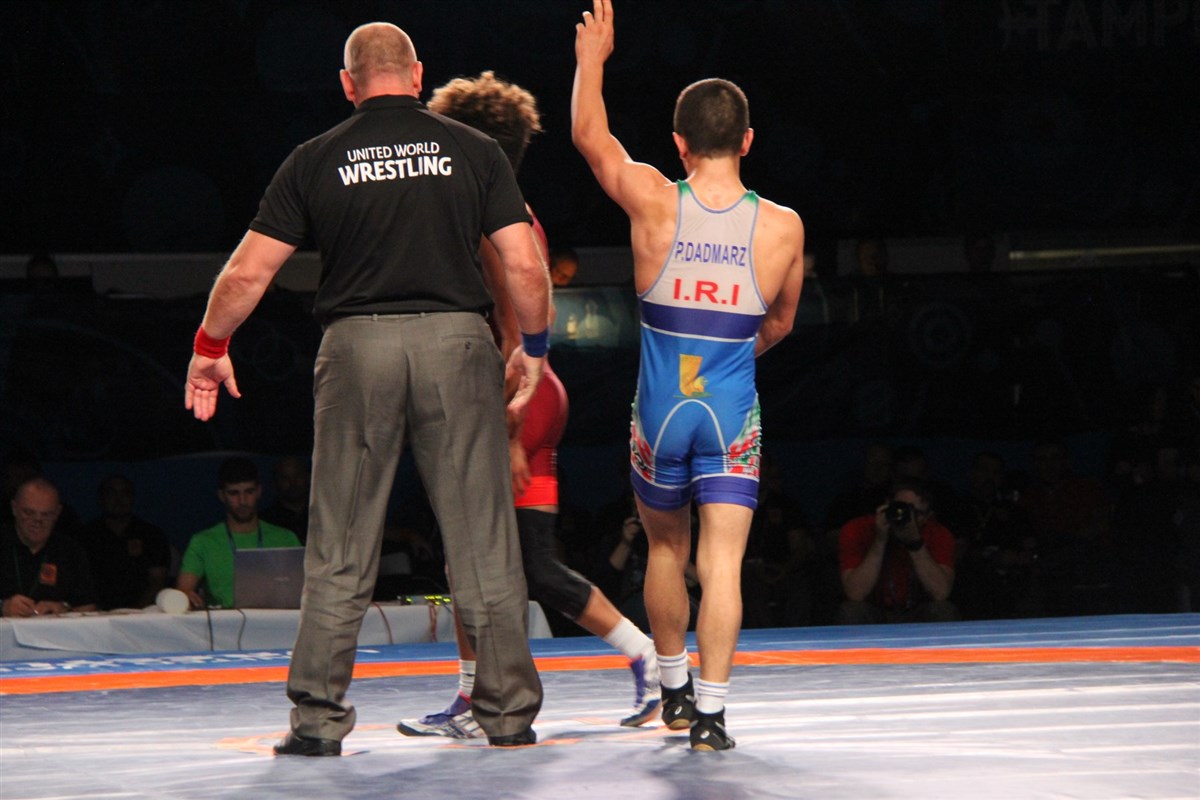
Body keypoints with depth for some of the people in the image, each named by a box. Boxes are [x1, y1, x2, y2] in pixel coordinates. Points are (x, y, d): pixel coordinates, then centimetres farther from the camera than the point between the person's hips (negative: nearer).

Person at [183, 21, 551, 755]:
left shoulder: (317, 160, 3)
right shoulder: (473, 150, 3)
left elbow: (249, 271, 3)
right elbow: (526, 266, -2)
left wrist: (211, 348, 17)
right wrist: (535, 349, 13)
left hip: (357, 345, 0)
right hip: (456, 339, 0)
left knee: (340, 550, 7)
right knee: (483, 541, 6)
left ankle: (318, 717, 6)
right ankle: (509, 712, 10)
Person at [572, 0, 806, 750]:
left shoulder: (653, 202, -8)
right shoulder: (783, 227, -4)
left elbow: (590, 135, 8)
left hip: (660, 411, 1)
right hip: (733, 415, -1)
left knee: (666, 549, 21)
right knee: (722, 563, -3)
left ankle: (674, 688, 35)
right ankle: (710, 709, -12)